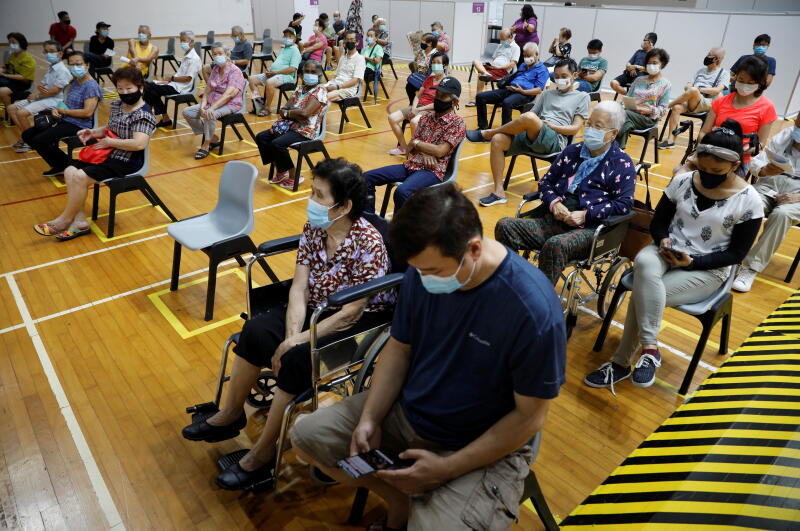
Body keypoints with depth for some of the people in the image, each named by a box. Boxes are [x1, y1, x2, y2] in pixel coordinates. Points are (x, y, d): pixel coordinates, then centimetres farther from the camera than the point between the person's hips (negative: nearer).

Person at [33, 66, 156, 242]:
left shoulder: (143, 115, -18)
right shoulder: (117, 105, 10)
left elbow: (139, 144, -31)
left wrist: (110, 142, -20)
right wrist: (93, 132, 4)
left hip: (127, 161, -9)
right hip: (110, 154, 10)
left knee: (80, 177, -19)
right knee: (70, 171, -3)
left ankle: (65, 220, 2)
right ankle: (80, 221, -4)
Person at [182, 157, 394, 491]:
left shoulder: (368, 244, -26)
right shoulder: (313, 228, -7)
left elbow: (350, 314, -25)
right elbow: (299, 288, -8)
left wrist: (296, 341, -23)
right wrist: (292, 334, -23)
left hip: (361, 323, -6)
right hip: (317, 308, 7)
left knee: (296, 358, -25)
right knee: (256, 331, -11)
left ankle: (263, 456, -5)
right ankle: (230, 415, 12)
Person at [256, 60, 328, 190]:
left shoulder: (320, 91, -8)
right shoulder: (300, 89, 15)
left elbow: (305, 112, -22)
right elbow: (283, 110, 5)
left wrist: (287, 112, -6)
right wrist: (295, 114, -16)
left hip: (306, 131, -8)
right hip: (291, 125, 8)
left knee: (277, 144, -28)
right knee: (261, 137, -2)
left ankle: (293, 176, -8)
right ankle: (280, 171, 8)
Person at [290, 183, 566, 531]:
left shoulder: (534, 310, -29)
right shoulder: (422, 273, -13)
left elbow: (529, 416, -19)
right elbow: (399, 348, 2)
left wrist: (446, 468, -20)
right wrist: (370, 418, -10)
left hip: (485, 449, -5)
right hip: (405, 411, 5)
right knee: (306, 435, 1)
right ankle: (404, 503, 13)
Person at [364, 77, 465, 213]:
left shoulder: (458, 123, -3)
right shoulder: (426, 118, 15)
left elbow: (440, 151, -14)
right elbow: (411, 147, 10)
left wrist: (416, 143, -2)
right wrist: (425, 153, -11)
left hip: (432, 171, -7)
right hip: (410, 165, 7)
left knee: (402, 192, -36)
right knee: (367, 177, -5)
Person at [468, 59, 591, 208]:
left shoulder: (582, 97, 16)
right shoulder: (547, 94, 30)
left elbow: (575, 129, 6)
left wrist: (551, 125, -7)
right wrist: (517, 126, -2)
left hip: (555, 140, -5)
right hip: (529, 135, 5)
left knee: (529, 117, -37)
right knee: (498, 140, -25)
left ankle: (487, 133, -14)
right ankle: (499, 192, -22)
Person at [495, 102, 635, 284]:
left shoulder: (623, 164, 5)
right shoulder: (572, 151, 20)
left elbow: (624, 204, -5)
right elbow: (546, 182, 19)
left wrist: (586, 215, -14)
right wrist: (554, 202, -3)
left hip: (589, 228, -5)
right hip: (554, 220, 6)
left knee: (555, 245, -39)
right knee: (504, 226, -17)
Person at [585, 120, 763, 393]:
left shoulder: (748, 201, -9)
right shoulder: (682, 181, -1)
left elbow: (736, 253, -6)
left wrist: (692, 261, -20)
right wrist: (662, 241, -15)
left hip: (708, 269, -3)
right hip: (666, 253, 3)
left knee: (643, 293, -28)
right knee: (644, 264, -35)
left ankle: (622, 362, -16)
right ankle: (649, 348, -33)